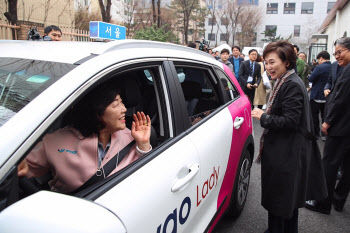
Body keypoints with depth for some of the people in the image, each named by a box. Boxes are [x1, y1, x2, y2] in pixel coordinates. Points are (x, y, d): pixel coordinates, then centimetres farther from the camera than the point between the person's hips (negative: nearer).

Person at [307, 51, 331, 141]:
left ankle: (315, 133, 15)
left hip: (317, 96, -6)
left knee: (314, 116, 8)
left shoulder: (320, 68, -19)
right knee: (325, 116, 14)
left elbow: (311, 79, -16)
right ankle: (325, 134, 19)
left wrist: (309, 76, 7)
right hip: (327, 96, 6)